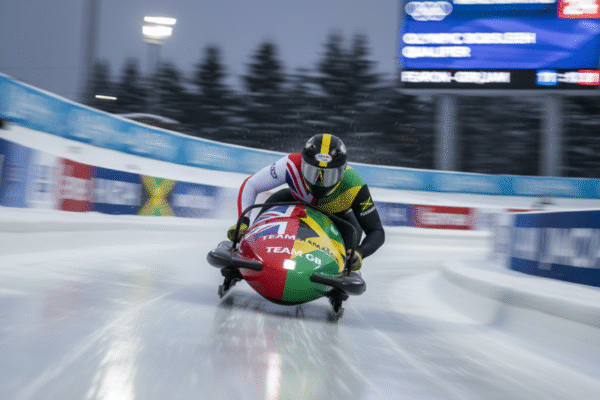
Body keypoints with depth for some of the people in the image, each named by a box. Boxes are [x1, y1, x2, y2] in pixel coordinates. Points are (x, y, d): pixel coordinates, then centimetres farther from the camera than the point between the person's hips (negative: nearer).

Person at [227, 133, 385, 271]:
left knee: (353, 231, -29)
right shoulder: (292, 165, -37)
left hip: (335, 216, 0)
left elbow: (377, 232, -30)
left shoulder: (355, 188, -37)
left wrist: (360, 253, -50)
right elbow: (249, 185, -25)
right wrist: (243, 221, -39)